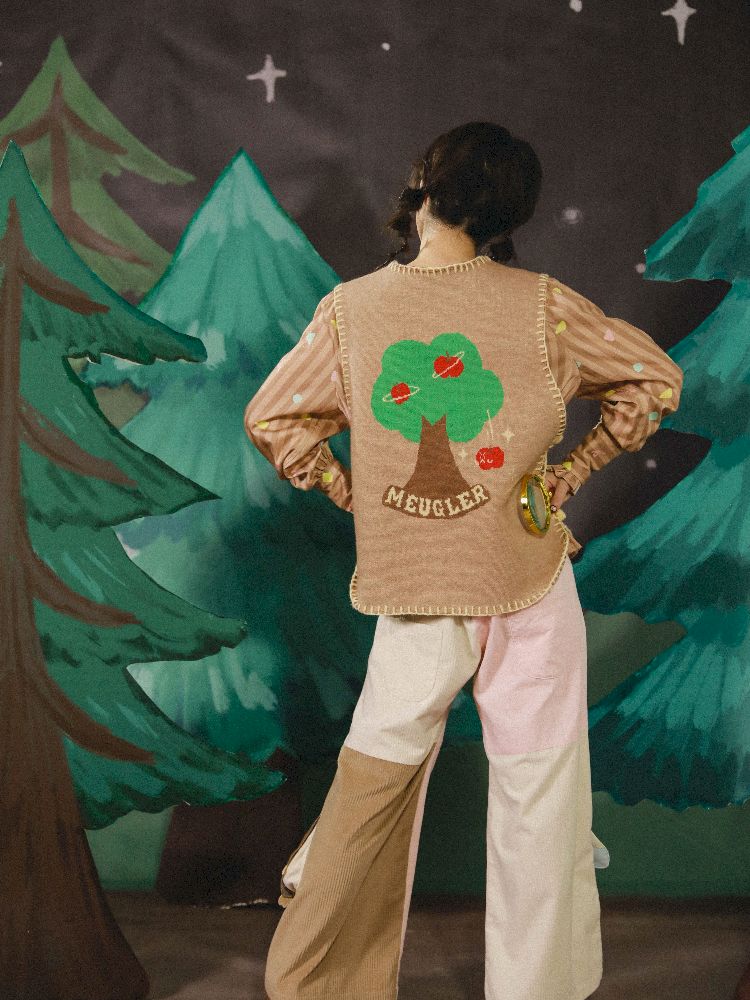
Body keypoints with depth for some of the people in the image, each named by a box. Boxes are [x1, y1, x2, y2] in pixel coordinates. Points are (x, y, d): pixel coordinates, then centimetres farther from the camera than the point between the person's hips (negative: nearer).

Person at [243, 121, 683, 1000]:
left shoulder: (348, 310, -3)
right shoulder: (542, 305, -5)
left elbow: (269, 418, 5)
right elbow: (657, 380, 3)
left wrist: (356, 496, 9)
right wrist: (570, 472, 6)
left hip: (412, 580, 2)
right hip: (532, 572, -1)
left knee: (382, 762, 17)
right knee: (537, 780, 10)